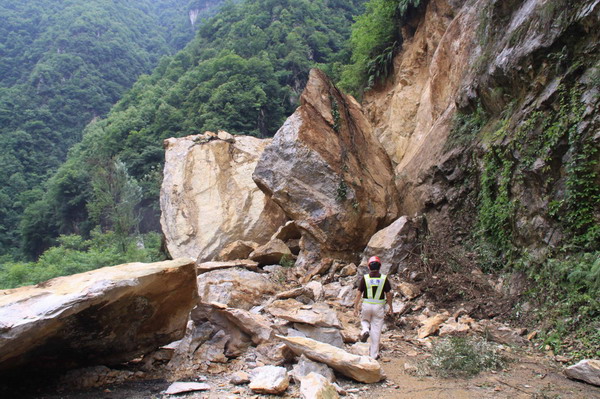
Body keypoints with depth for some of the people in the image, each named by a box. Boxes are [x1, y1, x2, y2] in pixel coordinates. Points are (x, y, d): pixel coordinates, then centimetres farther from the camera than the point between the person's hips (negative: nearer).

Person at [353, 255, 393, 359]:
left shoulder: (365, 278, -6)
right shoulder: (384, 278, -6)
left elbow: (359, 294, -5)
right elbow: (388, 294, 0)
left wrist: (356, 307, 4)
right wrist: (390, 306, 14)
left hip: (366, 305, 0)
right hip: (379, 306, 0)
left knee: (364, 321, 28)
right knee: (376, 330, 8)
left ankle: (365, 330, -5)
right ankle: (374, 354, 12)